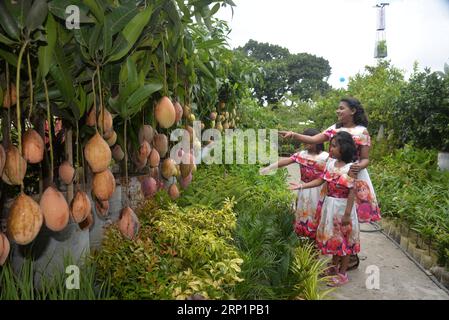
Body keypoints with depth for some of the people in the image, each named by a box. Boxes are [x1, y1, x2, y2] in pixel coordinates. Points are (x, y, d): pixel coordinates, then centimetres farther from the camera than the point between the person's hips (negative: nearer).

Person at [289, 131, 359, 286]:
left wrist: (347, 214, -18)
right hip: (329, 205, 6)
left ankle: (342, 274, 21)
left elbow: (352, 192, -17)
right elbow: (320, 180, 7)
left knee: (344, 240, 7)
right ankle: (334, 268, 36)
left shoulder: (350, 168, -16)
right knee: (333, 237, 18)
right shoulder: (330, 162, 2)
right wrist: (302, 185, -2)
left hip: (342, 206, -6)